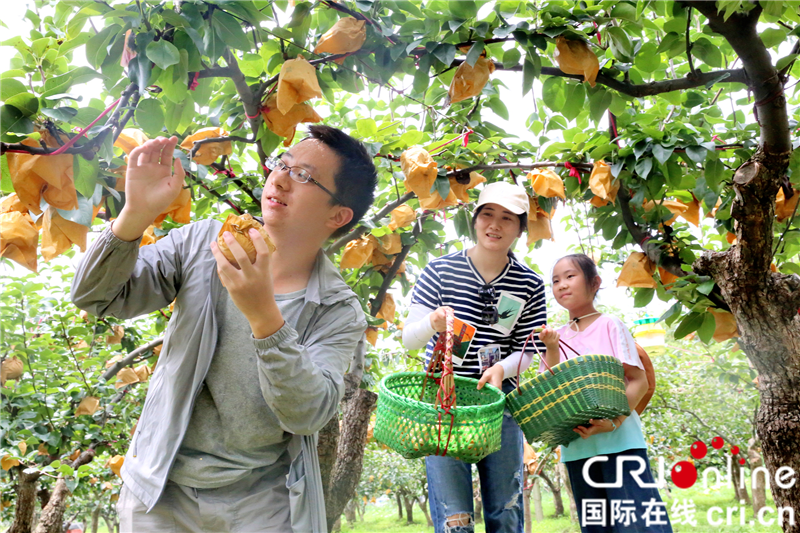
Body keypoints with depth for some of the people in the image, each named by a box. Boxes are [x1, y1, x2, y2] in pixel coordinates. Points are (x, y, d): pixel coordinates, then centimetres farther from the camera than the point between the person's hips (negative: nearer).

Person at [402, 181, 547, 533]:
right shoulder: (440, 271, -3)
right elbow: (408, 338, -4)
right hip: (443, 396, -2)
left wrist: (503, 367, -14)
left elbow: (527, 347, 7)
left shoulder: (530, 284, 3)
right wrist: (432, 323, -26)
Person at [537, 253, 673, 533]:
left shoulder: (609, 326, -1)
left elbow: (639, 381, -7)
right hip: (577, 446, 5)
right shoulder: (556, 336, 10)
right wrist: (552, 349, -10)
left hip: (620, 440, -4)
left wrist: (613, 421, -20)